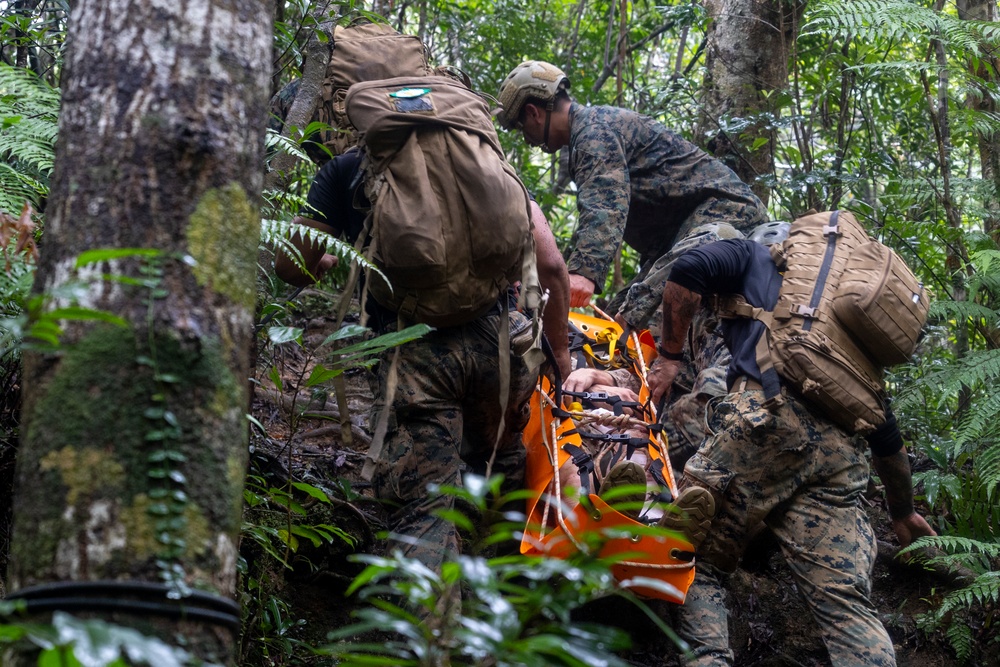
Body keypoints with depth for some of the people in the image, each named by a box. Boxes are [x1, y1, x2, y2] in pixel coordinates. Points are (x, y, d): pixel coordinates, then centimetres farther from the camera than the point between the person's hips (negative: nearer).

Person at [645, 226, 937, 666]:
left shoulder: (756, 256, 25)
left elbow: (688, 271, 3)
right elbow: (886, 433, 35)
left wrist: (669, 354, 14)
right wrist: (903, 513, 46)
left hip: (767, 413, -5)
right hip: (842, 448, 5)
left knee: (695, 559, 6)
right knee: (846, 601, 0)